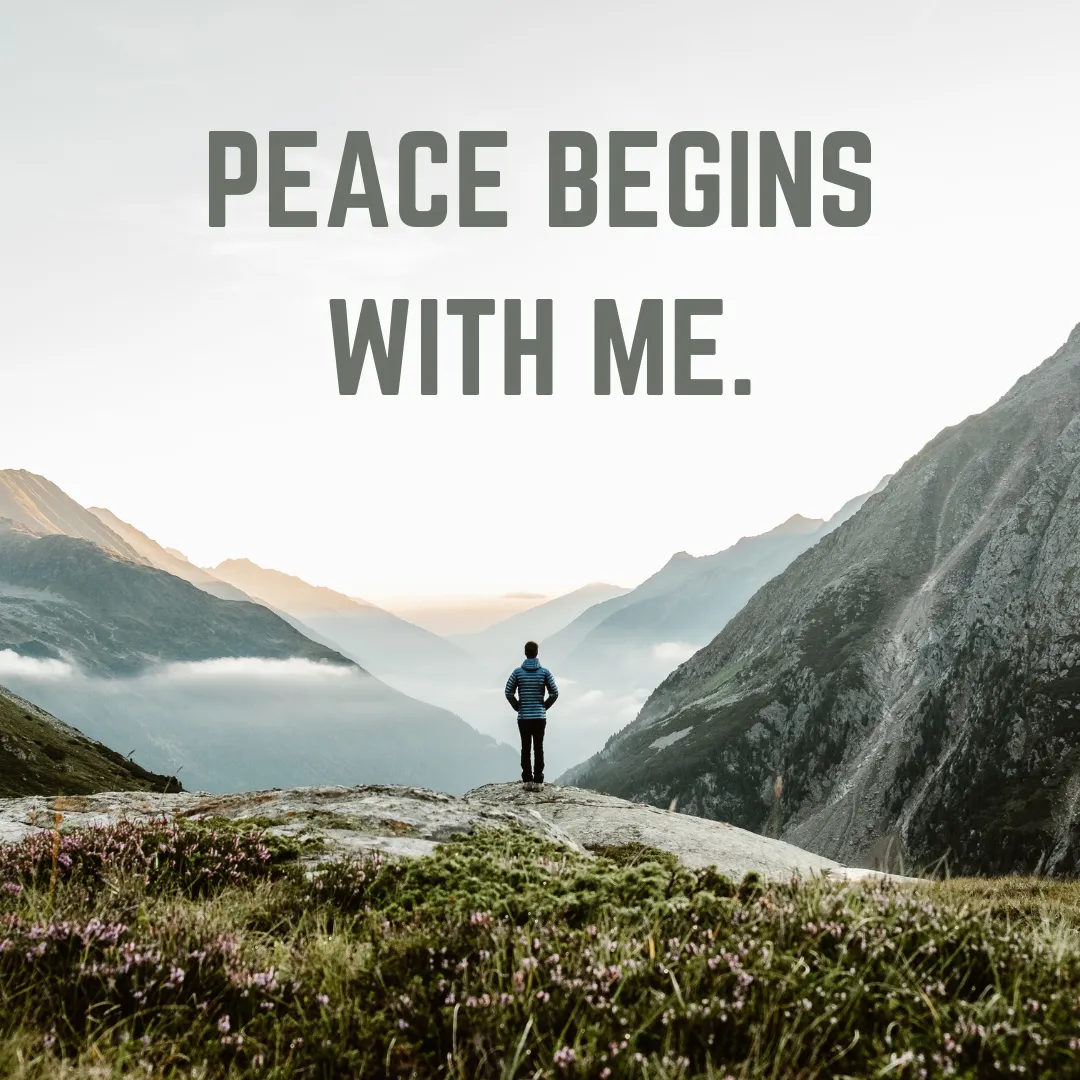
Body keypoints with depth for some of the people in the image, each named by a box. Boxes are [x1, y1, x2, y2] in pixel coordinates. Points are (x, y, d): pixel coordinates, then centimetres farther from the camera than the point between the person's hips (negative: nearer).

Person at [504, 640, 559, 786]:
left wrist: (517, 707, 9)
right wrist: (545, 706, 10)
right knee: (538, 748, 3)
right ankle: (538, 778, 2)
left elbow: (509, 692, -3)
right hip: (540, 717, 0)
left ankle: (527, 778, 3)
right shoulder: (545, 672, -2)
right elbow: (554, 693, -2)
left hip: (523, 717, 0)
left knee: (525, 748, 4)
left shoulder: (517, 672, -3)